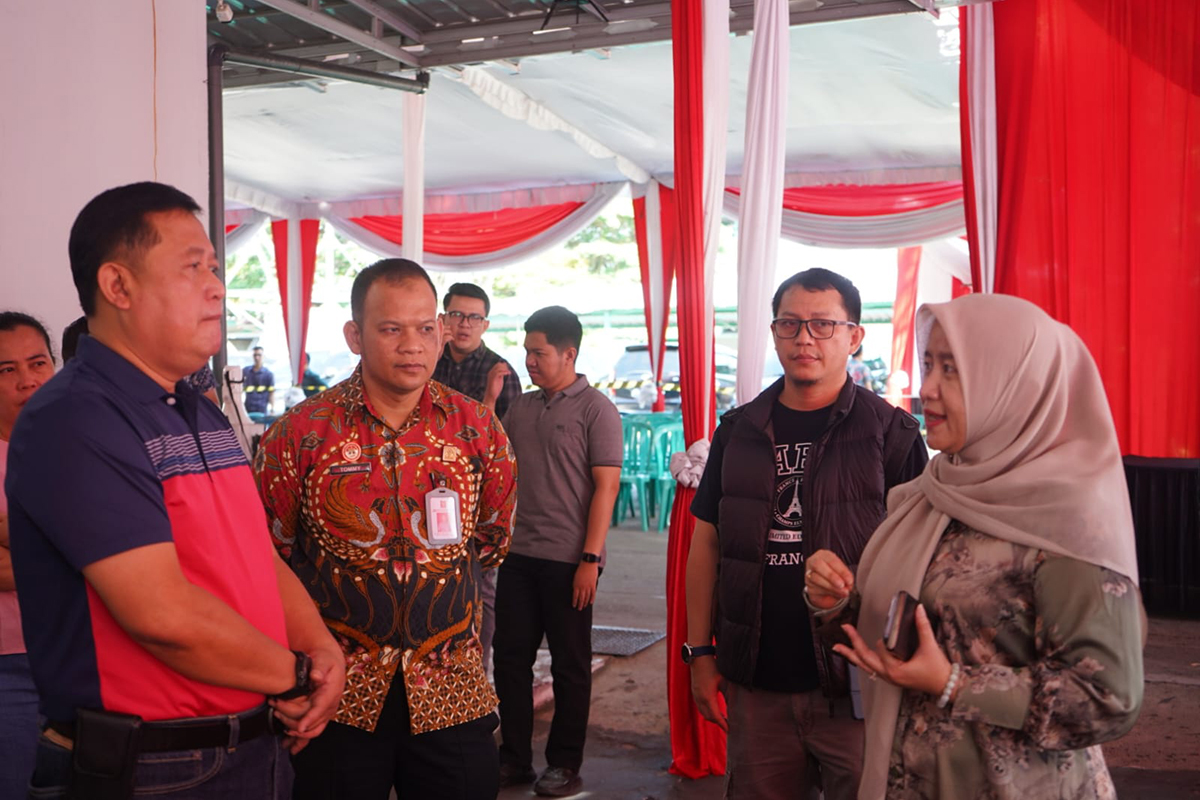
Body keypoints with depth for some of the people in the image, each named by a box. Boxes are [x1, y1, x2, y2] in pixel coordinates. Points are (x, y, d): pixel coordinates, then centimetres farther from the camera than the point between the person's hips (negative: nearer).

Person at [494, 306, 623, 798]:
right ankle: (514, 758, 24)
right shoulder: (521, 407, 11)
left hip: (568, 560, -6)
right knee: (510, 655, 10)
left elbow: (606, 487, -11)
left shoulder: (596, 410, -6)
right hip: (518, 554, 6)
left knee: (569, 664, 6)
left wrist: (591, 559, -15)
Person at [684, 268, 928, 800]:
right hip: (756, 686, 3)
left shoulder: (891, 433, -3)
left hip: (855, 687, -3)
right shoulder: (739, 431, 7)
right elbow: (706, 546, 10)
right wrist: (699, 652, 7)